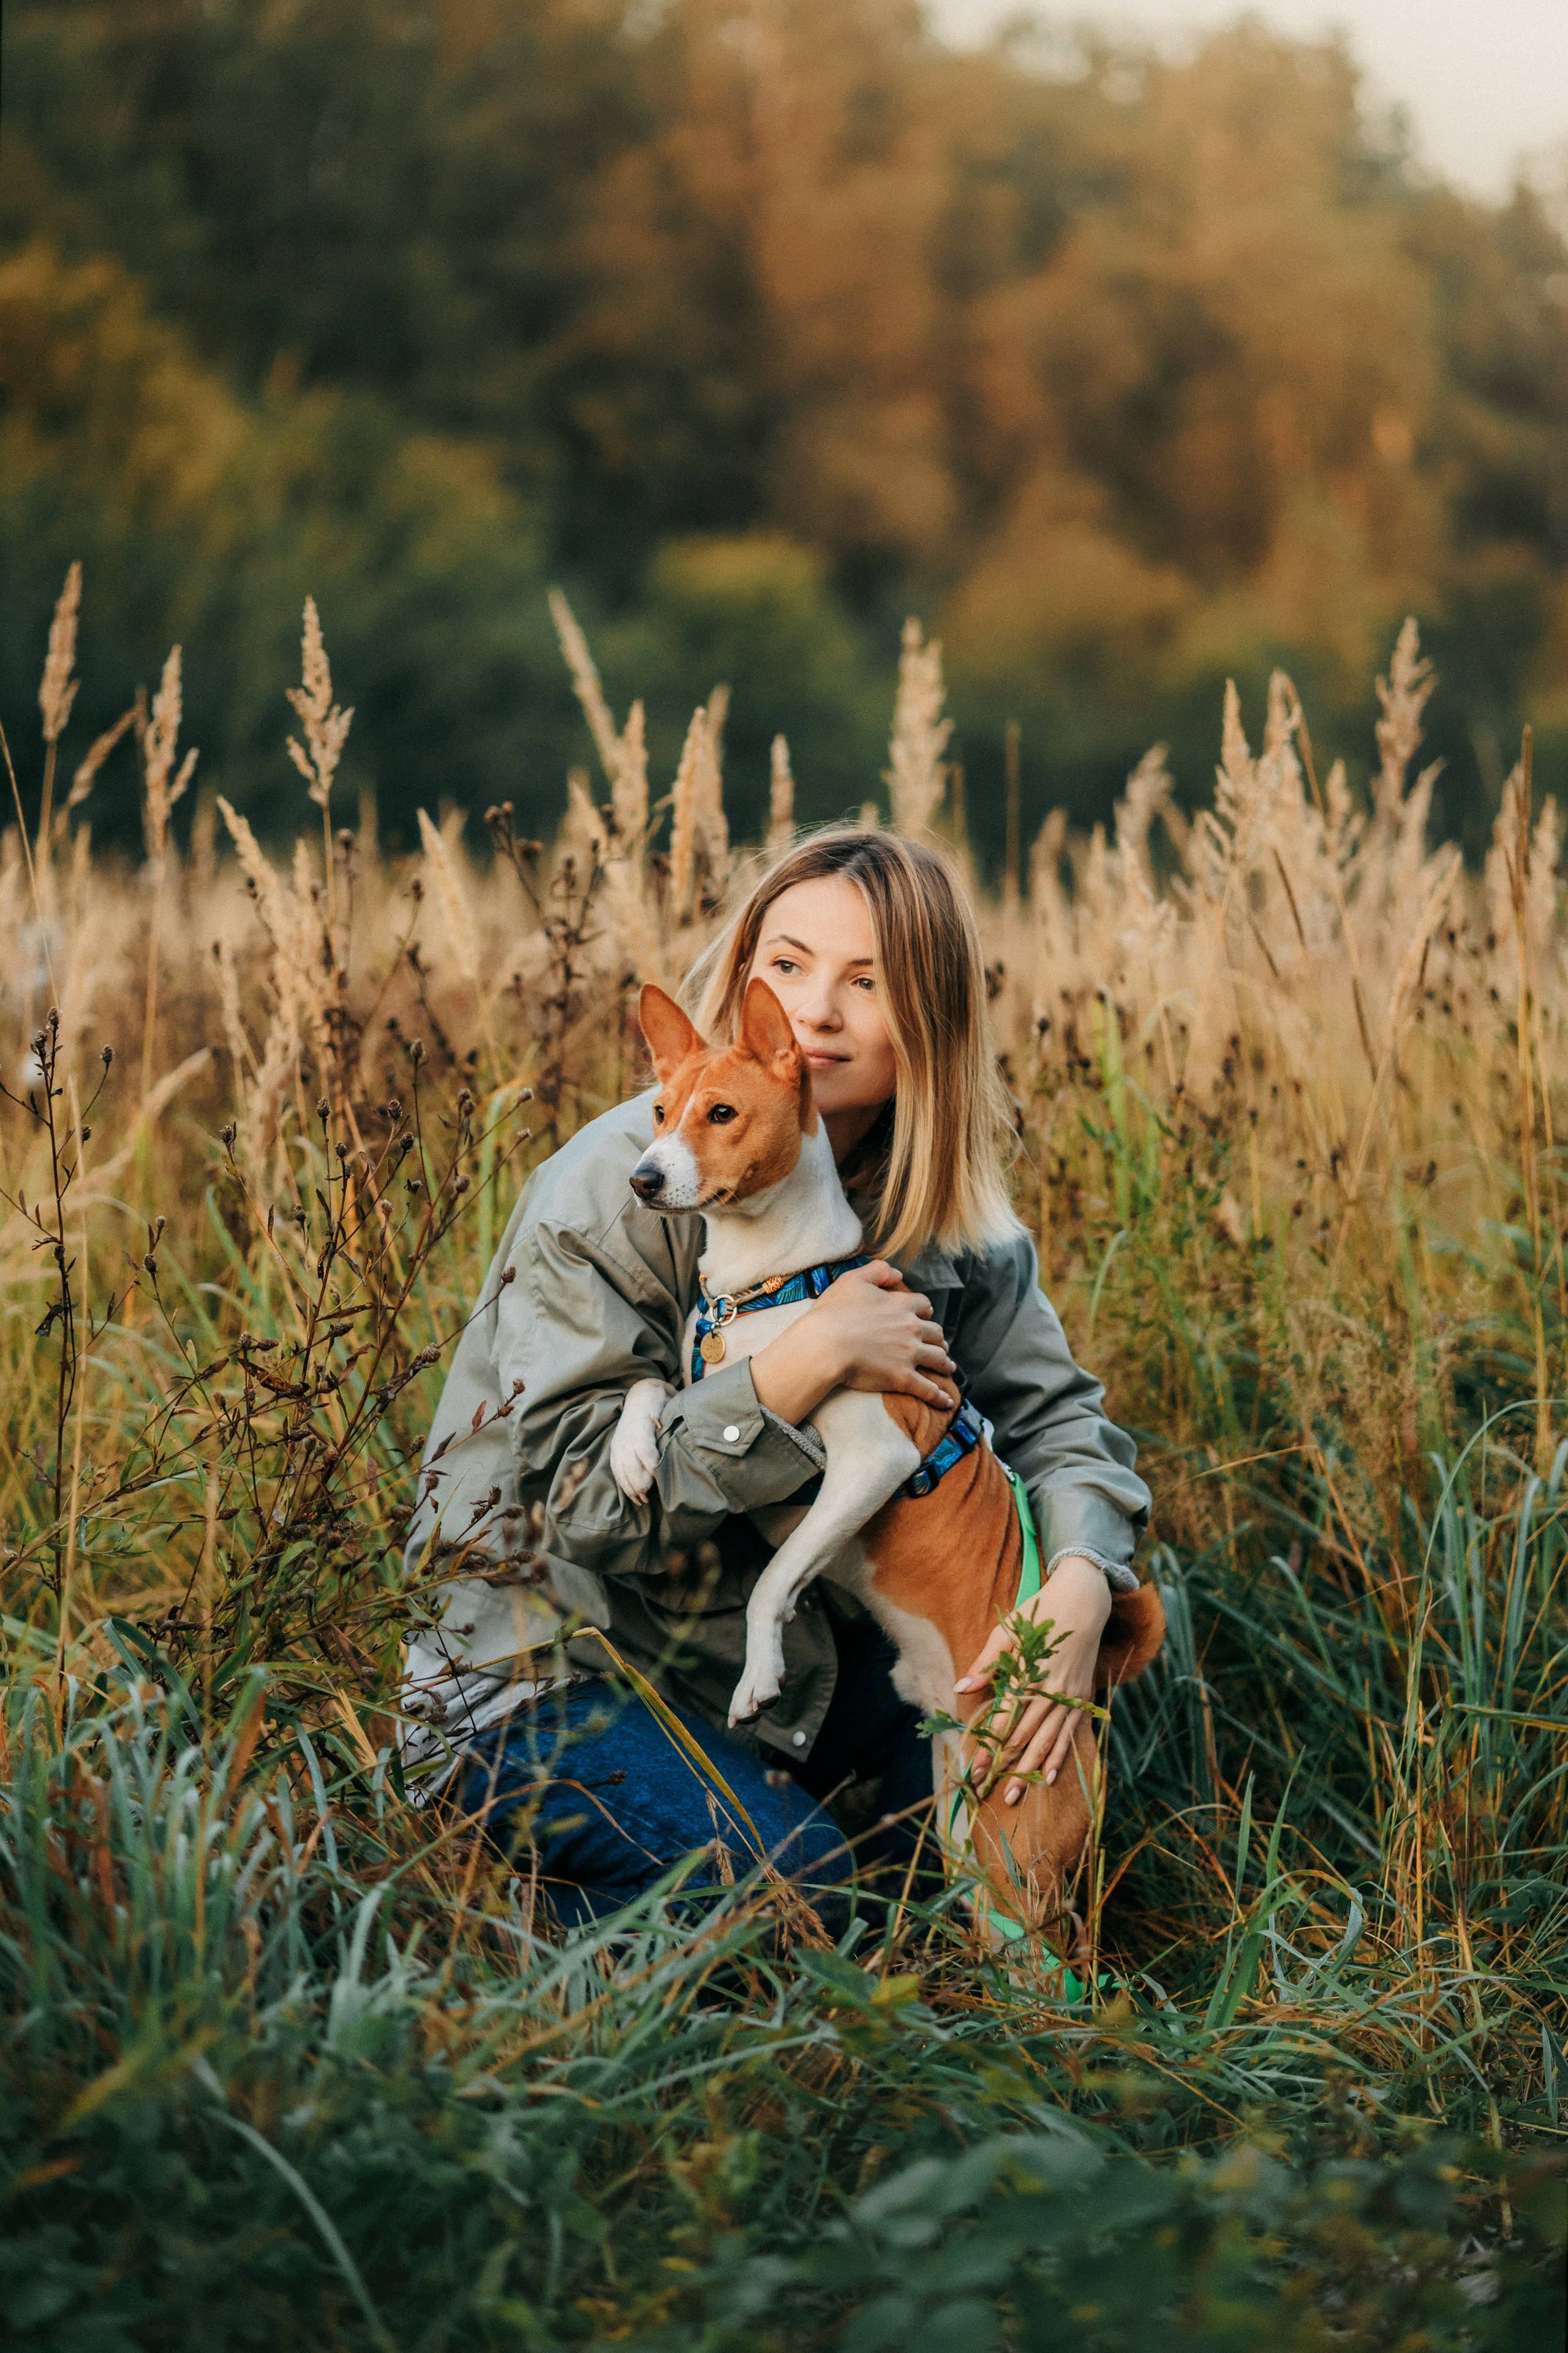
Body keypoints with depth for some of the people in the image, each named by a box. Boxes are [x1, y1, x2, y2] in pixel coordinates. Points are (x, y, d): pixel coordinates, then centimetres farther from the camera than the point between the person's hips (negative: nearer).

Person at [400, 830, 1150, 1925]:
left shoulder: (949, 1215, -4)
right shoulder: (612, 1188, -22)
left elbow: (1055, 1410, 1)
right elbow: (579, 1496, -26)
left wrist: (1082, 1579, -21)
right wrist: (810, 1359, -33)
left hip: (774, 1649, 6)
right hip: (543, 1663, -6)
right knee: (786, 1885, -24)